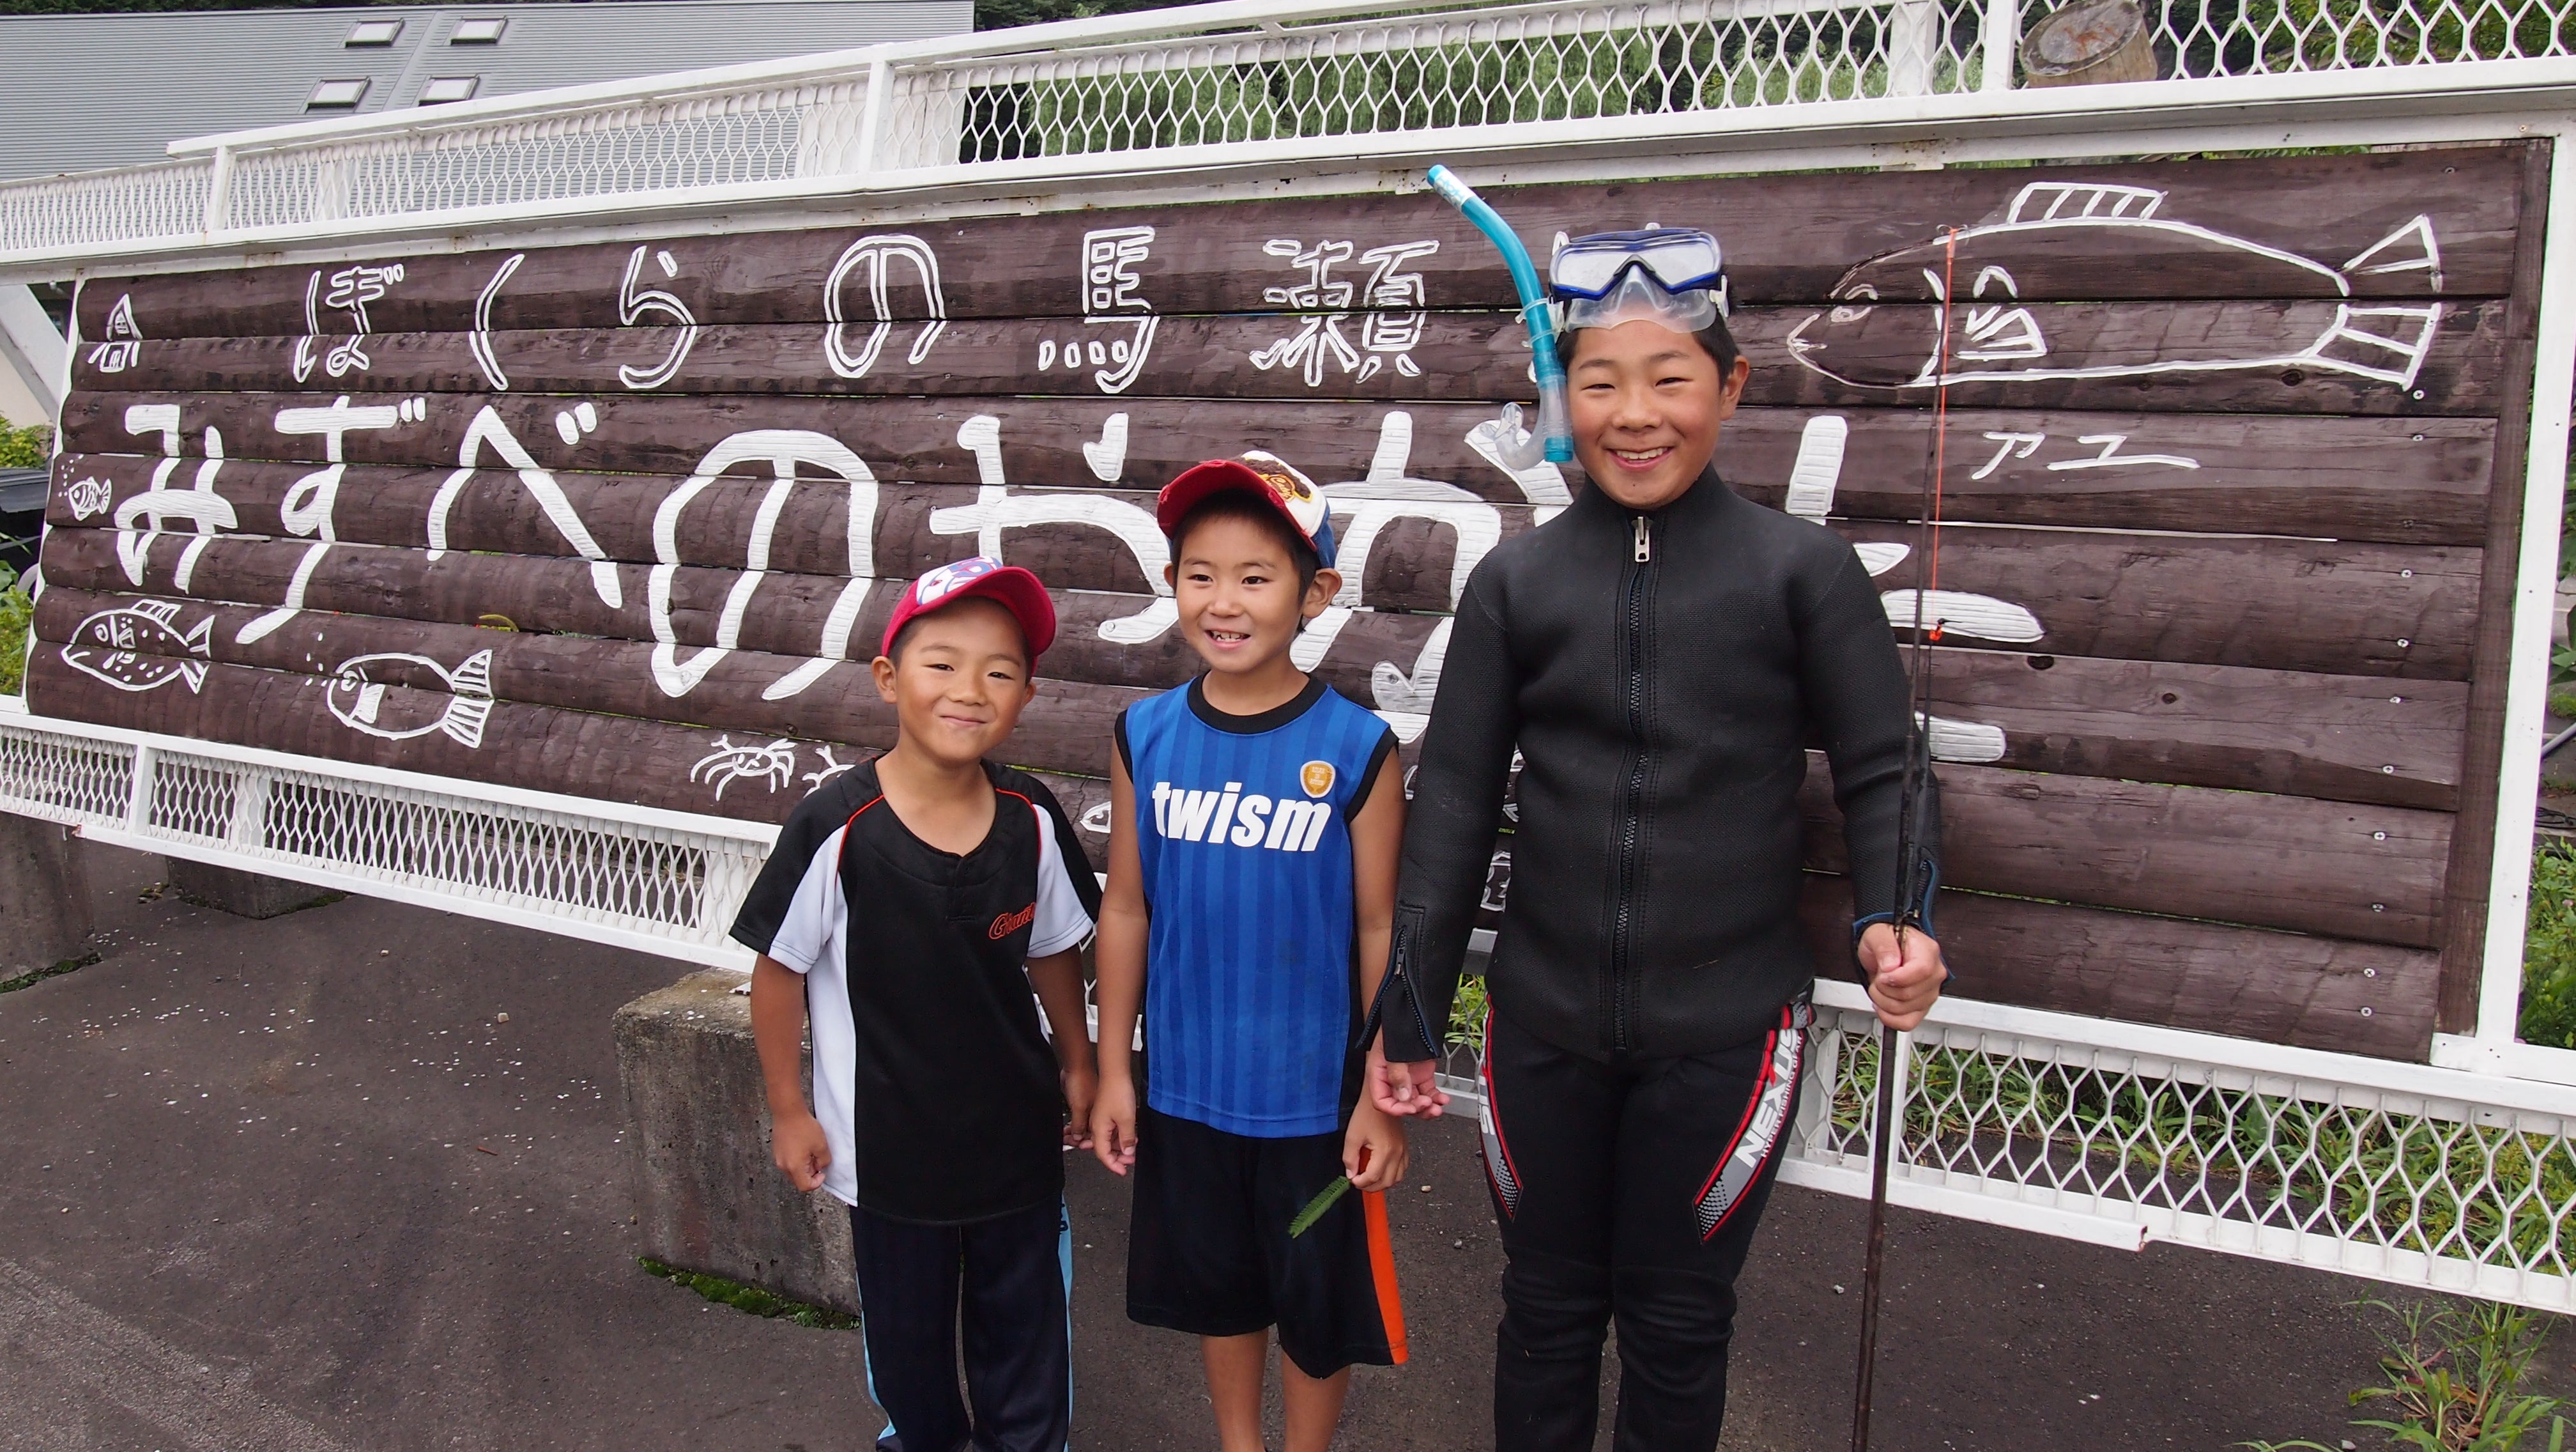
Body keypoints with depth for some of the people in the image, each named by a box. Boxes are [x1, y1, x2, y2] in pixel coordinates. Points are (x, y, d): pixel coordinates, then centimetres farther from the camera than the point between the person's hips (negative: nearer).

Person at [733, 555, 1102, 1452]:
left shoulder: (1030, 820, -12)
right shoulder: (837, 829, -22)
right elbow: (779, 970, -11)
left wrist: (1077, 1067, 11)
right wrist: (789, 1111, -5)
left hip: (1017, 1132, 2)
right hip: (888, 1142, -2)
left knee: (1024, 1319, 20)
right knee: (906, 1326, 21)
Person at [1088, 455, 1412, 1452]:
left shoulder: (1356, 749, -14)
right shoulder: (1146, 735, -5)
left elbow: (1380, 930, -9)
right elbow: (1126, 909, 1)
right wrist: (1114, 1070, 4)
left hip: (1315, 1090, -3)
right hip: (1185, 1082, 3)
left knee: (1316, 1296, 16)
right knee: (1215, 1284, 22)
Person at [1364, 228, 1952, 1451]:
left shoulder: (1803, 571, -6)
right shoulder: (1516, 581, 1)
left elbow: (1879, 774, -1)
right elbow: (1456, 800, 3)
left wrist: (1895, 920, -21)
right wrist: (1409, 1010, 4)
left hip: (1723, 1029, -2)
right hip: (1543, 1022, 2)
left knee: (1676, 1320, 13)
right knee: (1547, 1304, 17)